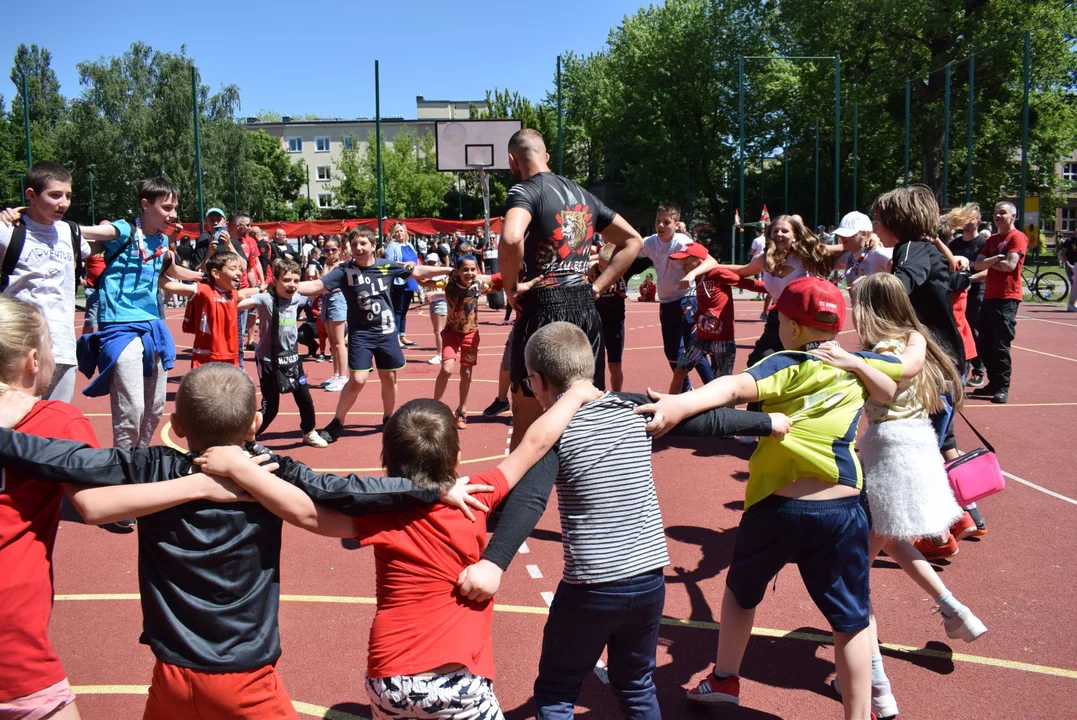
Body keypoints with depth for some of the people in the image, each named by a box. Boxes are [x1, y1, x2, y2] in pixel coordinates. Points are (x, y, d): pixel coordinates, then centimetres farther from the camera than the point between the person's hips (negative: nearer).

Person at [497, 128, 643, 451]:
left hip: (544, 309, -7)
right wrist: (597, 286, 13)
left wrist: (510, 287, -13)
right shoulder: (582, 194, 14)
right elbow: (633, 241, 19)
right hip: (585, 309, 7)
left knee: (527, 416, 4)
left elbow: (511, 239, -30)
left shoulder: (525, 191, -8)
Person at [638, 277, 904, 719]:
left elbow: (735, 388, -29)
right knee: (850, 621, 10)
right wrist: (858, 364, 17)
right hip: (842, 511, 2)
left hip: (776, 506, -2)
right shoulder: (857, 366, 8)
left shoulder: (786, 366, -7)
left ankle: (724, 680, 37)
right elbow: (891, 392, 30)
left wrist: (681, 404, -43)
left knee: (740, 592, 23)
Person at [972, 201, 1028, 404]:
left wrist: (989, 262, -1)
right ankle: (993, 383, 19)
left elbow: (1010, 265, -17)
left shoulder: (1017, 237, -5)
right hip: (989, 296, 8)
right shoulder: (992, 239, 17)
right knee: (985, 344, 9)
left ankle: (1003, 388, -5)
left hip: (1007, 298, -7)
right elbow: (978, 265, 6)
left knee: (1001, 345, -9)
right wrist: (996, 259, -11)